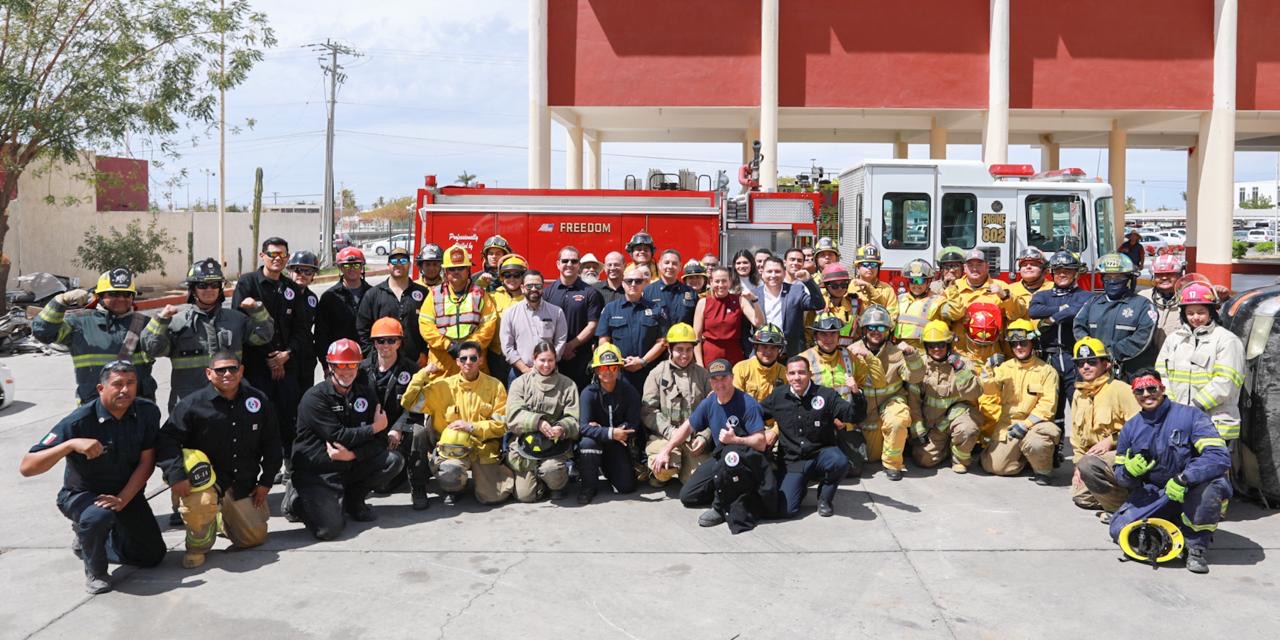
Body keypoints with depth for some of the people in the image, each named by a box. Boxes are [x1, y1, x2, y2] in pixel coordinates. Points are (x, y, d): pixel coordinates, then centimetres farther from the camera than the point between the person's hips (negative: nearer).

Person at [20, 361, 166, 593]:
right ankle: (95, 572, -8)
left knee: (152, 555, 8)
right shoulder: (79, 421, -27)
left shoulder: (148, 412, -15)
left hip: (128, 492, 5)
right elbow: (26, 468, -31)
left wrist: (122, 500, -22)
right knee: (99, 516, -39)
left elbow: (146, 463, -11)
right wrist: (71, 444, -44)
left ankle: (89, 541, 33)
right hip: (82, 494, -4)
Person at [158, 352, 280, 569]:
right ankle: (197, 546, -4)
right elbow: (166, 440, -13)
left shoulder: (259, 401, -1)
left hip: (244, 484, 4)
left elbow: (272, 444, 8)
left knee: (255, 537, 4)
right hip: (205, 478, -3)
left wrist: (266, 482, 4)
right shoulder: (193, 404, -12)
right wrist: (176, 475, -27)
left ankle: (222, 519, 40)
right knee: (200, 503, -38)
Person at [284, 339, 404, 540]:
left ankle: (353, 499, 8)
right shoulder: (314, 397, -13)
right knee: (329, 528, -22)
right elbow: (338, 436, -21)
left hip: (351, 464, 6)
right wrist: (374, 428, -12)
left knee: (393, 460, -15)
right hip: (316, 471, -5)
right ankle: (297, 499, 10)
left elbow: (379, 441, -2)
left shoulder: (366, 393, 4)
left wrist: (352, 454, -20)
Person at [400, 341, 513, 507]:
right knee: (450, 475, -34)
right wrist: (423, 374, -6)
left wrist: (471, 427, -11)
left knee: (491, 497, -15)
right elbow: (409, 403, -2)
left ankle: (487, 476, 20)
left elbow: (500, 424, 0)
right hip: (453, 448, 0)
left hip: (483, 448, 0)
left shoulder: (495, 386, 0)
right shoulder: (444, 386, 2)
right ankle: (453, 487, 4)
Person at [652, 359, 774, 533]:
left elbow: (760, 443, -23)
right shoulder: (709, 403, 1)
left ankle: (722, 507, -20)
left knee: (731, 454, -42)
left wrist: (735, 440, -37)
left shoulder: (747, 404, -19)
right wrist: (665, 451, 11)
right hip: (720, 458, 7)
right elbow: (687, 427, 14)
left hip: (748, 460, -7)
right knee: (687, 496, -1)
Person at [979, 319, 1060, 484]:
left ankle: (1042, 470, -5)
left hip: (1035, 424, -4)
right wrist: (988, 370, -18)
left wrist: (1026, 424, -18)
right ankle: (1024, 457, 23)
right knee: (993, 466, -6)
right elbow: (988, 390, 0)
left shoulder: (1046, 371, -2)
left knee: (1036, 444, -38)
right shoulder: (1005, 367, 10)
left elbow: (1047, 405, -9)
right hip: (1007, 423, 4)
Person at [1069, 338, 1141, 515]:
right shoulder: (1079, 394, 10)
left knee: (1089, 464, -35)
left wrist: (1111, 440, -21)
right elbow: (1077, 434, 17)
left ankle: (1121, 508, -16)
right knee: (1080, 496, 2)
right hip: (1095, 455, 9)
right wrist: (1078, 463, 10)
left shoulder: (1119, 389, -15)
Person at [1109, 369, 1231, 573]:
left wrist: (1183, 478, -36)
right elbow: (1120, 474, 9)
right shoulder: (1130, 428, 3)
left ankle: (1197, 543, -13)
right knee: (1119, 529, -18)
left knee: (1215, 485, -37)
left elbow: (1220, 455, -26)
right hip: (1152, 495, 3)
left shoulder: (1190, 416, -13)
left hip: (1191, 492, -3)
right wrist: (1129, 471, -16)